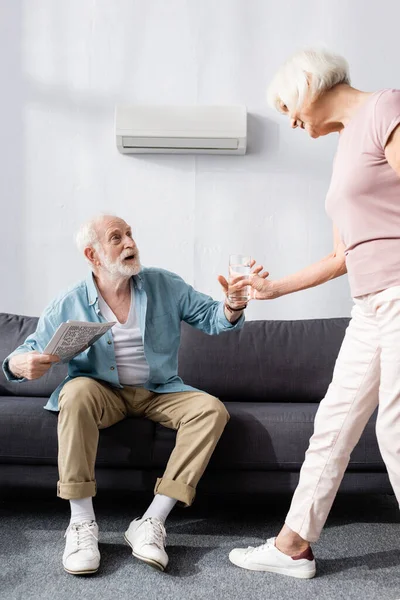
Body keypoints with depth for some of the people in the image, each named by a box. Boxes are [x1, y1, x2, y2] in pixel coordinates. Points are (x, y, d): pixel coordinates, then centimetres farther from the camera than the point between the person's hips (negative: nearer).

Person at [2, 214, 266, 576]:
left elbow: (211, 318, 1)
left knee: (212, 409, -23)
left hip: (159, 393, 2)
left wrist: (234, 304, -23)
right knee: (78, 390, -35)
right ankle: (82, 523, -27)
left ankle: (152, 522, -23)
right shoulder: (70, 305, -4)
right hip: (104, 394, -2)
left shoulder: (164, 286, 2)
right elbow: (31, 351, -2)